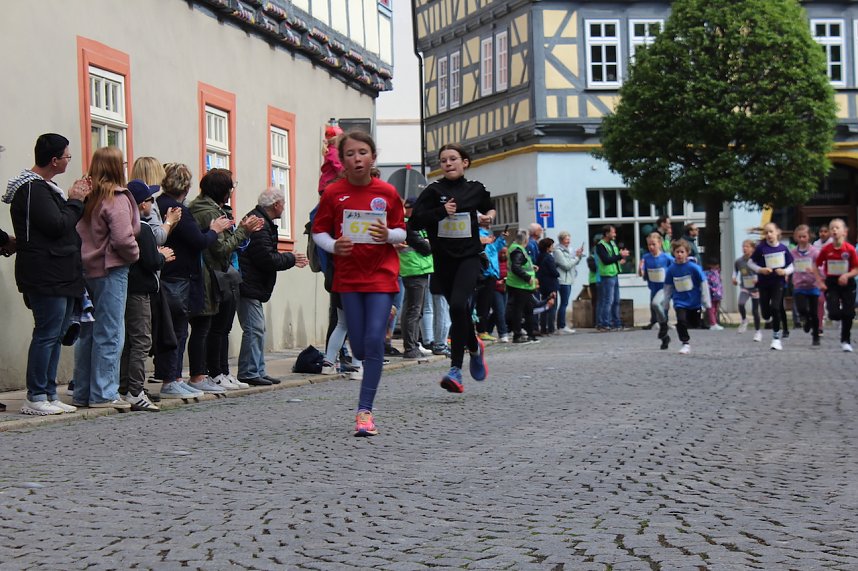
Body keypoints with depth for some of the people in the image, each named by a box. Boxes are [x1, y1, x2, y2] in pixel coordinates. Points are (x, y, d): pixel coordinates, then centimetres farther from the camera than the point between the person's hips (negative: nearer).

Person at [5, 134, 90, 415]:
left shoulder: (43, 187, 19)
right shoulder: (33, 189, -14)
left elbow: (66, 221, 20)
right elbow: (58, 225, -20)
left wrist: (76, 199, 6)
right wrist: (75, 201, -6)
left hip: (60, 275, 11)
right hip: (46, 276, -11)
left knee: (55, 335, 12)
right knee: (46, 334, -8)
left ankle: (49, 394, 17)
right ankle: (35, 398, -4)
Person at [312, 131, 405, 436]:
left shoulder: (387, 193, -2)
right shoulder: (333, 193, -3)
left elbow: (401, 230, 8)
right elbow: (319, 231, 6)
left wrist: (389, 235, -15)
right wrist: (333, 246, -15)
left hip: (381, 275, -1)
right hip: (348, 276, 1)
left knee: (374, 341, -11)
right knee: (360, 348, 3)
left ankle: (365, 411, -5)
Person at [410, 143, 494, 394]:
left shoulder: (476, 189, 7)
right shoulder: (434, 191, 1)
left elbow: (488, 208, 28)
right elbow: (416, 219, -8)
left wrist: (489, 215, 8)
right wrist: (442, 211, -17)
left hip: (469, 257, -2)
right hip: (443, 259, 2)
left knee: (458, 305, -22)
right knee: (459, 310, 11)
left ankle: (456, 369, -19)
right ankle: (474, 347, 43)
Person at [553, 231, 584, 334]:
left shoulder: (567, 250, 17)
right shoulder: (558, 251, -11)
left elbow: (575, 262, 20)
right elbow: (566, 265, -17)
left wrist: (579, 255, 3)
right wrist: (577, 256, -11)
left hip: (568, 280, 9)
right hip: (563, 280, -9)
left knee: (564, 303, 9)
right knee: (564, 303, -9)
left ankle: (560, 326, 12)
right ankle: (562, 326, -8)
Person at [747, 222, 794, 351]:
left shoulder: (783, 248, -4)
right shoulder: (761, 248, -7)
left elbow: (791, 266, 5)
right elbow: (750, 263, 1)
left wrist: (785, 271, -16)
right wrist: (760, 270, -15)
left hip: (778, 282, -1)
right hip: (764, 283, 1)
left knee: (776, 308, -15)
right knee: (765, 314, 5)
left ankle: (776, 338, -2)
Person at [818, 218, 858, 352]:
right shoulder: (826, 249, -8)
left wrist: (847, 275, -23)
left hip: (847, 284, 0)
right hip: (831, 283, 0)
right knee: (834, 313, -9)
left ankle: (846, 341, 17)